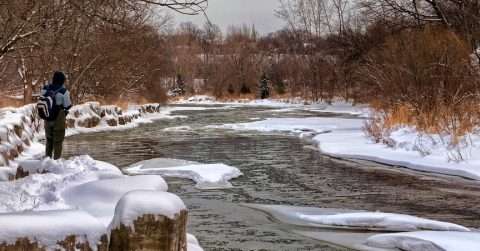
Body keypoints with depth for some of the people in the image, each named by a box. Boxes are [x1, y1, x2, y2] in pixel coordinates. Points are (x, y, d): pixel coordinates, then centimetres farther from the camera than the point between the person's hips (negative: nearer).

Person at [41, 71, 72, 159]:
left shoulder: (45, 89, -7)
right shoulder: (63, 92, -21)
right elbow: (68, 106, -12)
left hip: (47, 119, 5)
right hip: (59, 120, -4)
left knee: (49, 139, 22)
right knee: (58, 141, 9)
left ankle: (47, 158, 29)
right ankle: (57, 159, 12)